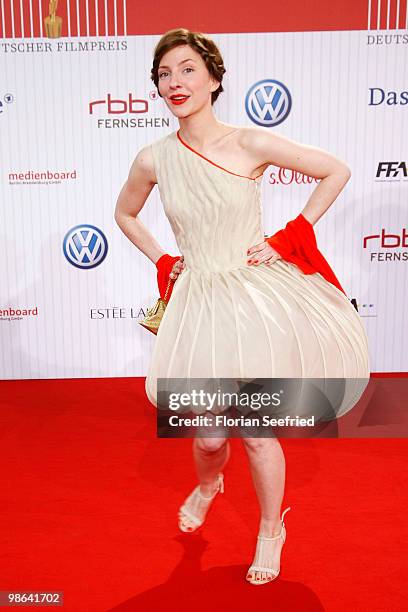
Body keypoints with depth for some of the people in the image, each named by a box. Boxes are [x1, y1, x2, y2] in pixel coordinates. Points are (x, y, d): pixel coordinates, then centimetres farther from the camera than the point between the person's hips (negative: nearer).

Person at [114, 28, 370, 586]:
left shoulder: (251, 143, -8)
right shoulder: (153, 159, 0)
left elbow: (337, 170, 0)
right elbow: (124, 214, 20)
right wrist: (160, 260, 8)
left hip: (260, 295, -2)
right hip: (200, 302, 2)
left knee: (256, 430, 5)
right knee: (209, 436, 6)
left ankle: (271, 530, 35)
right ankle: (208, 486, 46)